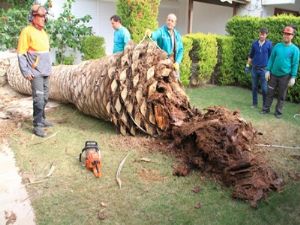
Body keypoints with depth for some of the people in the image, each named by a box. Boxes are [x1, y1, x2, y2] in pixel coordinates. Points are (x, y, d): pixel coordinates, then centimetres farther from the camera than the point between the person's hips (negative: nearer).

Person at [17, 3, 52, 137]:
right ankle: (37, 126, -4)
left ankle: (41, 119, 26)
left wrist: (49, 67, 16)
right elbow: (21, 54, -10)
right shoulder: (27, 31, -8)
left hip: (46, 72, 7)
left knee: (44, 98, 12)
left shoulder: (43, 32, 14)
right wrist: (25, 71, -15)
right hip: (35, 73, -7)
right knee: (39, 99, -10)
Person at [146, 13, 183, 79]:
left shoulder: (177, 35, 13)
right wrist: (150, 34, -50)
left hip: (174, 64, 6)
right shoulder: (161, 31, -3)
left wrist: (177, 62, -4)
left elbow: (181, 50, 11)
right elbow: (155, 35, -26)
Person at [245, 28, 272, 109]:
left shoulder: (269, 44, -6)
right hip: (254, 68, 3)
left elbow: (271, 57, -1)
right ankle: (254, 103, 23)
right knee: (254, 87, 11)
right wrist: (247, 66, 8)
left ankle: (265, 105, 14)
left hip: (264, 69, -3)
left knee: (264, 88, 1)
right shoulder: (254, 43, 1)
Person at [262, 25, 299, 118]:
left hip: (285, 76, -2)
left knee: (281, 96, 8)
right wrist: (268, 70, 1)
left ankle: (278, 112, 20)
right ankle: (266, 108, 23)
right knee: (270, 93, 10)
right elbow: (271, 59, 6)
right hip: (273, 74, 2)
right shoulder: (277, 46, 2)